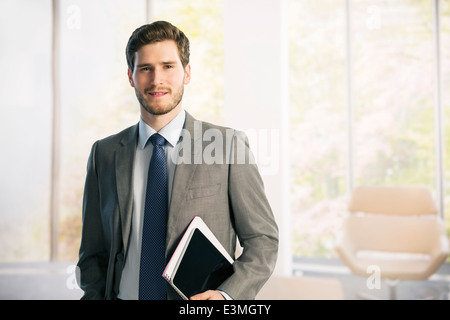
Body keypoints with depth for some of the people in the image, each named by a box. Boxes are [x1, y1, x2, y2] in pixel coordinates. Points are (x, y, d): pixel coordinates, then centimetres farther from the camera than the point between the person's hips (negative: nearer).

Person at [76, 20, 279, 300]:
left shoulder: (229, 145, -1)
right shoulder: (104, 154, 8)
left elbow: (263, 240, 1)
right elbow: (93, 253, 13)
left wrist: (226, 295, -13)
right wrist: (95, 294, -4)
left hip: (199, 310, -2)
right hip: (124, 295, 2)